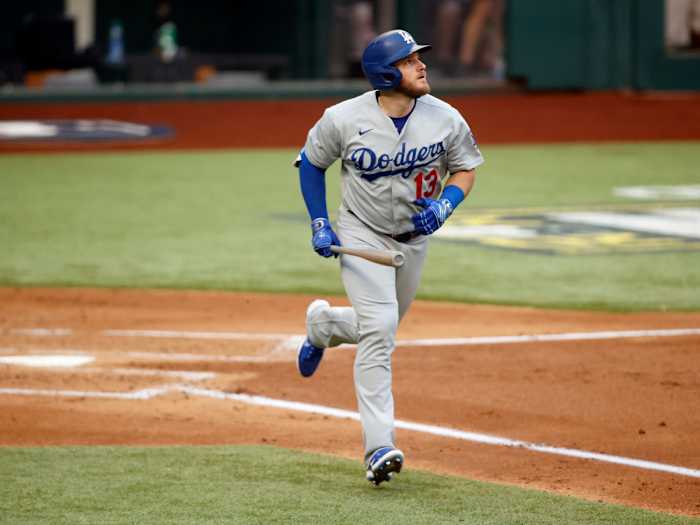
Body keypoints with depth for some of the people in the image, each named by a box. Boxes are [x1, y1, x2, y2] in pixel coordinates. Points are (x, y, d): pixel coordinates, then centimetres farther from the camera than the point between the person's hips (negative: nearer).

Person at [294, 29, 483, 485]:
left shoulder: (446, 119, -14)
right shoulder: (344, 119, -19)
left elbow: (464, 169, 1)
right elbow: (311, 162, -2)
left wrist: (444, 206, -18)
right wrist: (319, 223, -8)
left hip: (414, 236, 4)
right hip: (361, 233, -4)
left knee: (381, 330, 18)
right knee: (379, 327, -21)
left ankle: (323, 324, 53)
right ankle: (380, 449, -22)